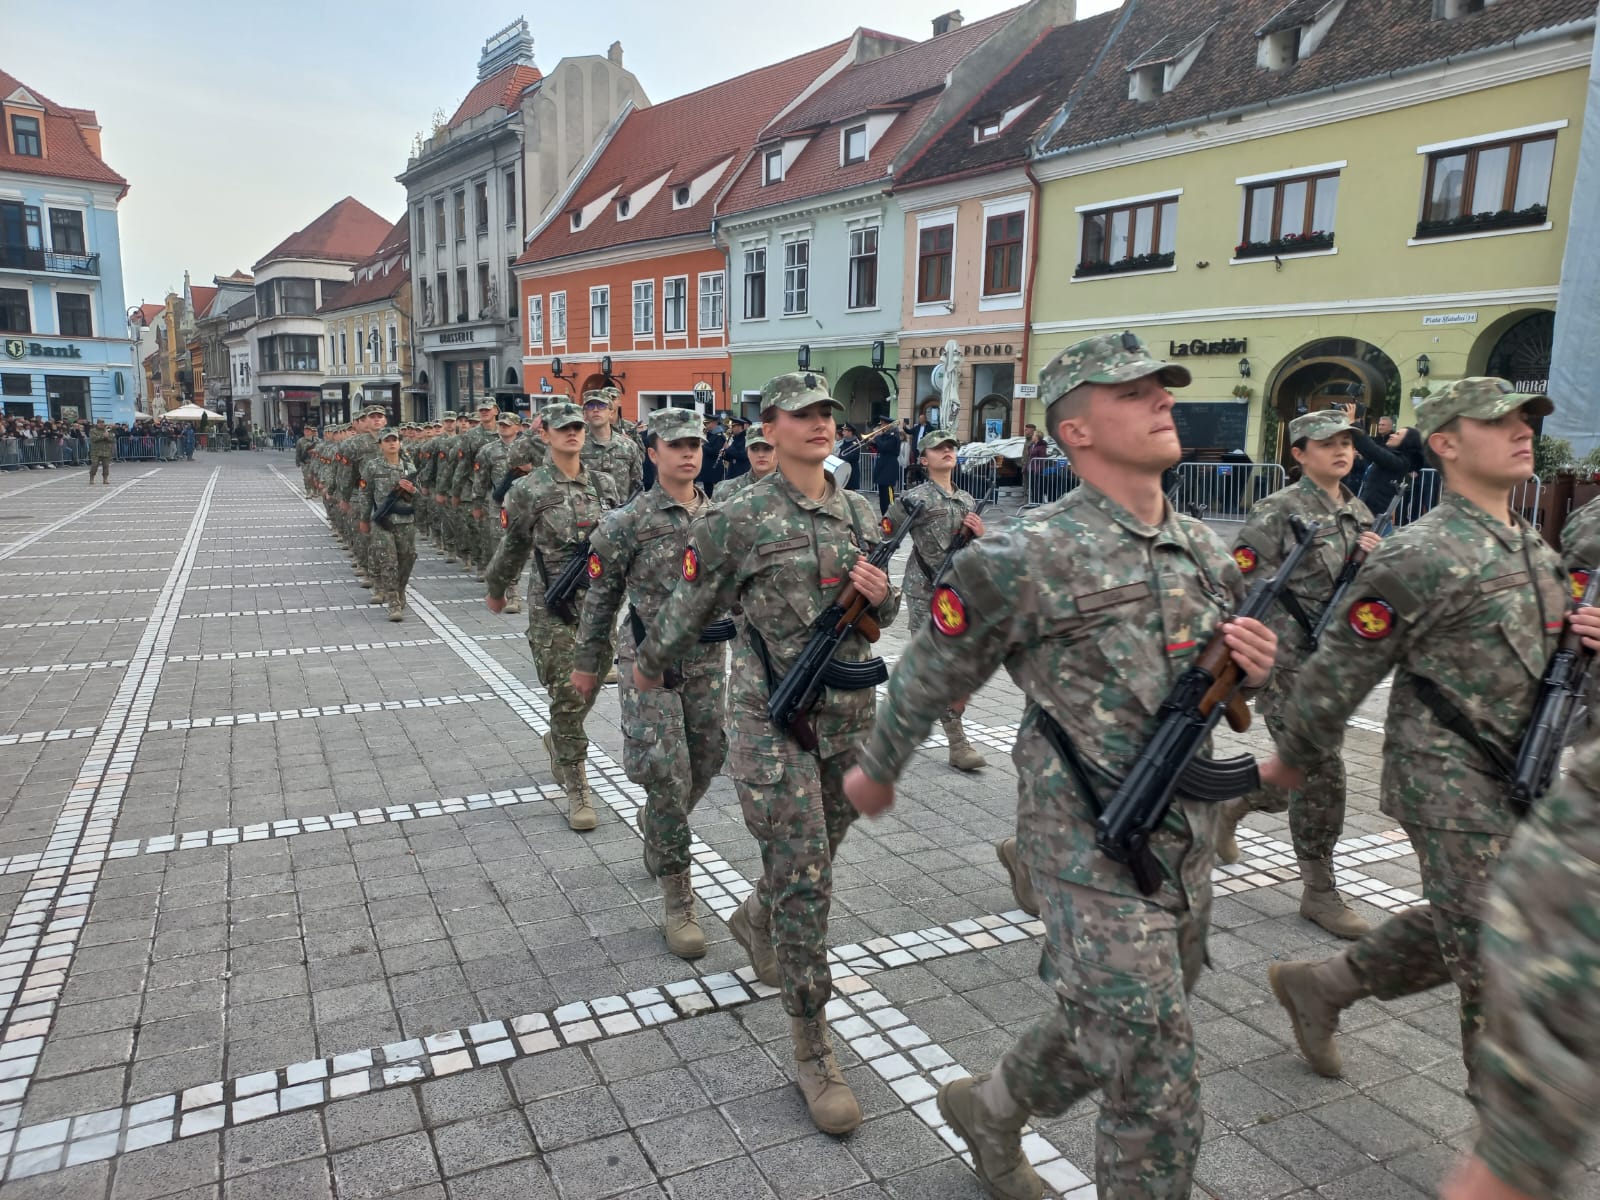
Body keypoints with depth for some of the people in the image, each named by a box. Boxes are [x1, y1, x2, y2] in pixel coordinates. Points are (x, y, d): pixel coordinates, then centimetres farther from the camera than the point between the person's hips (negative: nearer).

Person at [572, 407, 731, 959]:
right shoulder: (628, 522, -8)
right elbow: (601, 598, 0)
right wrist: (587, 663, 5)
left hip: (708, 663, 5)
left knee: (704, 765, 14)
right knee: (667, 778, -7)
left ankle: (657, 832, 45)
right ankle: (677, 898, 5)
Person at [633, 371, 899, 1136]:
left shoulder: (861, 515, 7)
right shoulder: (739, 520, -10)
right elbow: (690, 606, 1)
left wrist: (882, 597, -7)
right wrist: (650, 666, 14)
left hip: (849, 712, 6)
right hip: (772, 718, -5)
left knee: (814, 859, 21)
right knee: (804, 879, -5)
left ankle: (753, 921, 53)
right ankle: (812, 1050, 9)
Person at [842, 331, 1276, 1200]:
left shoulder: (1204, 548, 5)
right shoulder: (1027, 559, -17)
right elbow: (931, 675, -5)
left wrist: (1256, 669, -6)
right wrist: (877, 769, 8)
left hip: (1187, 844, 8)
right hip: (1093, 856, -7)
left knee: (1106, 1033, 24)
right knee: (1157, 1088, 0)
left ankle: (990, 1109, 50)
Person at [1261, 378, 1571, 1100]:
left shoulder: (1534, 546, 11)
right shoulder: (1425, 555, -17)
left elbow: (1541, 654, 20)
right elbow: (1342, 666, -12)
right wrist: (1291, 757, -5)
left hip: (1512, 783, 9)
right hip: (1448, 781, -9)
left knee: (1461, 930, 19)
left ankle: (1319, 987, 36)